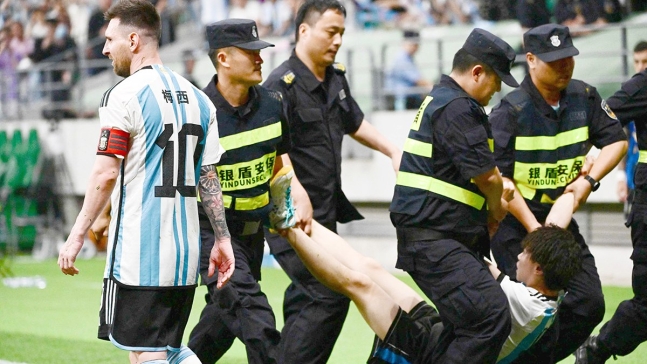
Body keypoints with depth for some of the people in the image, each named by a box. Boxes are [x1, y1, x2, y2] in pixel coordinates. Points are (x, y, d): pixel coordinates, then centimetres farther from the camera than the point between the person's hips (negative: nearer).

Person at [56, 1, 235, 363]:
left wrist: (77, 236, -11)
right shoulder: (197, 98, 12)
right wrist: (222, 239, 15)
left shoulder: (125, 95, -9)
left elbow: (106, 174, -14)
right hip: (185, 250, 7)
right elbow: (209, 177, 13)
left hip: (138, 251, -7)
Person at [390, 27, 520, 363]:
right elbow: (487, 175, -14)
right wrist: (496, 208, 6)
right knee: (492, 316, -20)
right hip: (434, 244, -11)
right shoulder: (457, 108, -14)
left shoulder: (438, 99, 20)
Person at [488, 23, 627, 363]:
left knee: (589, 305, 3)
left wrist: (589, 180, -9)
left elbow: (616, 140, 9)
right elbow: (498, 177, -18)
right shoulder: (510, 110, -17)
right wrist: (534, 229, -21)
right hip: (515, 220, -6)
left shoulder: (584, 98, -1)